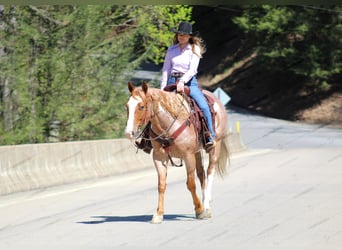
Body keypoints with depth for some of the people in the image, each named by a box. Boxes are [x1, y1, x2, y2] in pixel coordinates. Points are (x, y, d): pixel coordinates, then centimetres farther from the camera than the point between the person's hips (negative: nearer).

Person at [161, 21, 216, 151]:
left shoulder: (194, 50, 3)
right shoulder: (171, 50, 11)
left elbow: (192, 69, -9)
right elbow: (165, 70, 13)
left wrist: (183, 81, -24)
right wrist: (163, 89, 5)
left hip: (189, 82, -2)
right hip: (172, 81, 2)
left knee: (204, 106, -23)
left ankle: (210, 138, -16)